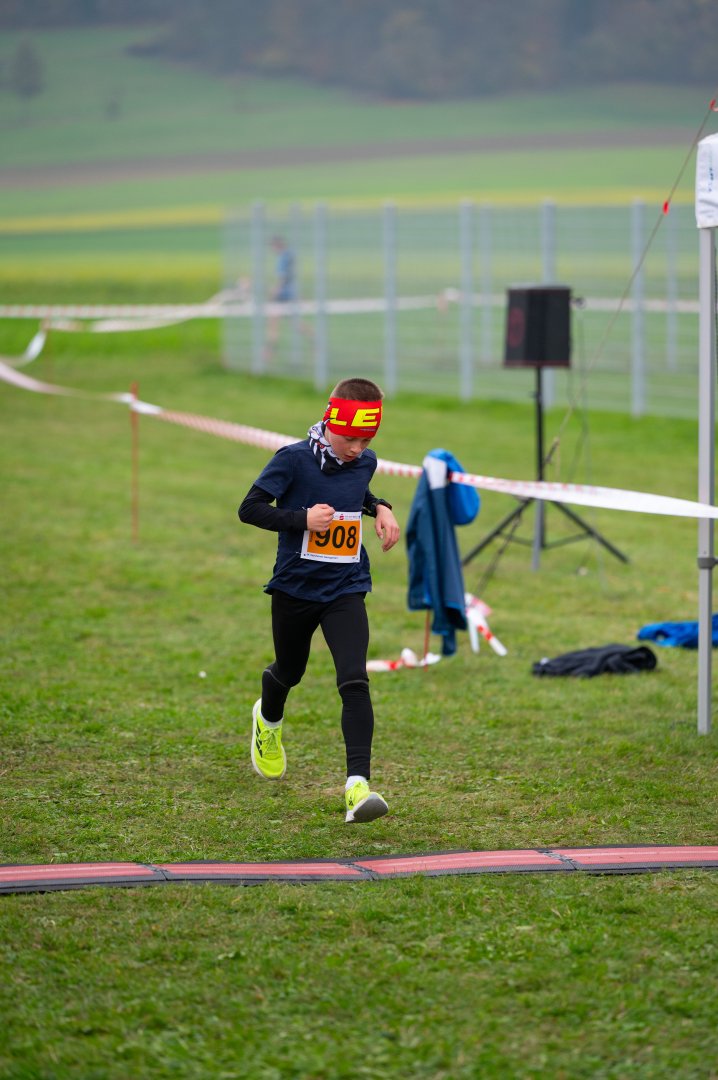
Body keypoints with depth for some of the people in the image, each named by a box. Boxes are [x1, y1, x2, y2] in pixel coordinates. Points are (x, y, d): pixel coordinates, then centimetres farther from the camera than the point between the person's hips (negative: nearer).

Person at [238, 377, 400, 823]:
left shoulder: (365, 462, 0)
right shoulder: (295, 459, -16)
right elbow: (250, 508, -15)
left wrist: (380, 508, 3)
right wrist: (303, 519, -27)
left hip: (346, 590, 2)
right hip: (295, 588, -2)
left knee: (355, 681, -17)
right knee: (289, 672, 21)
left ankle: (358, 785, -24)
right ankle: (269, 722, 58)